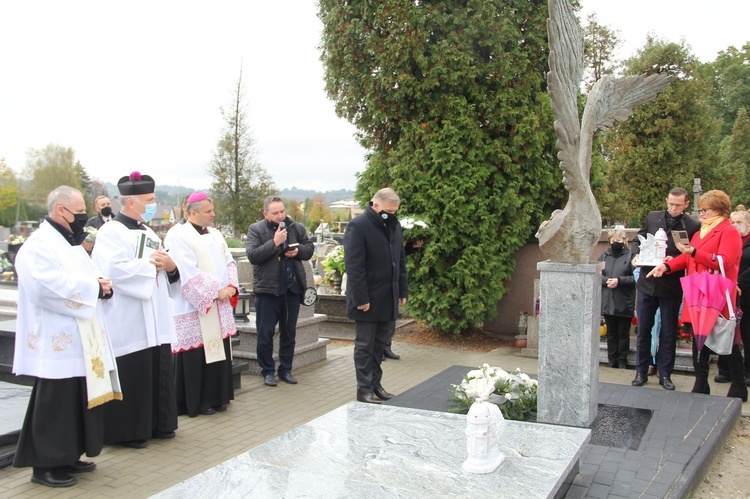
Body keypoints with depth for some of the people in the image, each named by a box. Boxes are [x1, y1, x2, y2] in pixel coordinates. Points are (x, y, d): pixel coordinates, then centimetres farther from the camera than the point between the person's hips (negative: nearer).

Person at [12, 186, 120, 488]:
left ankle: (69, 456, 25)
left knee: (79, 399, 14)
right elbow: (50, 286, -26)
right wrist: (95, 287, -18)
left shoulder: (70, 243, 18)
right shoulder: (39, 245, -13)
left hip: (79, 339, 10)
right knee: (55, 404, -3)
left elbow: (86, 280, 20)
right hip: (57, 343, -9)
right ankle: (46, 465, 9)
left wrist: (102, 286, -3)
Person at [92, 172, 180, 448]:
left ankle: (158, 424, 22)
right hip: (128, 324, -8)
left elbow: (166, 275, 20)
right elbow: (115, 271, -23)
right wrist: (152, 263, -13)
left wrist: (172, 267, -3)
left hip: (156, 321, 8)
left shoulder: (148, 232, 18)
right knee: (131, 378, -2)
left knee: (159, 374, 10)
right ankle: (127, 431, 10)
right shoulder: (111, 231, -8)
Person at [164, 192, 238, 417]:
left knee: (219, 350, 10)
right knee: (198, 355, -3)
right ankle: (198, 402, 8)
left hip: (220, 306, 7)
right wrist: (216, 291, -16)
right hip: (195, 307, -7)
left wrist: (231, 286, -4)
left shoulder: (215, 235, 15)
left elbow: (229, 262, 14)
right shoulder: (179, 236, -9)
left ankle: (217, 397, 21)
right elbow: (188, 272, -17)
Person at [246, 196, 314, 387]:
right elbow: (252, 255, -17)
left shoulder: (296, 228, 4)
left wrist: (298, 250, -9)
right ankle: (268, 371, 16)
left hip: (292, 288, 4)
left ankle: (286, 369, 25)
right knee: (265, 333, 3)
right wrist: (274, 242, -24)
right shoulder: (256, 230, -6)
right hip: (267, 289, -4)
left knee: (289, 331, 12)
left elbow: (310, 247, 12)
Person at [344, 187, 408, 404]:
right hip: (368, 299, -7)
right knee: (365, 345, 3)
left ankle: (375, 384, 24)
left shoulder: (393, 225, 10)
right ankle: (364, 389, 12)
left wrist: (403, 290, 11)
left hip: (388, 298, 7)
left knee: (380, 344, 14)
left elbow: (401, 261, 17)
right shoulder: (358, 226, -13)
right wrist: (361, 299, -20)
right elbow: (354, 266, -17)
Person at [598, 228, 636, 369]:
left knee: (623, 334, 6)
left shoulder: (630, 255, -6)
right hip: (607, 301, 4)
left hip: (624, 303, -4)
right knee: (611, 333, 12)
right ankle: (612, 362, 20)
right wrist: (606, 280, -10)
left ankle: (622, 362, 17)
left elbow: (635, 277, -10)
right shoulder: (605, 255, 8)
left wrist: (619, 281, -18)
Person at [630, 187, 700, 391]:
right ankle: (641, 371, 20)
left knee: (668, 333, 8)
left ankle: (665, 374, 20)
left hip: (672, 287, -2)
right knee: (643, 330, 9)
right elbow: (638, 240, 13)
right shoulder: (652, 217, 5)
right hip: (647, 283, 3)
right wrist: (636, 254, -6)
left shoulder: (693, 226, -5)